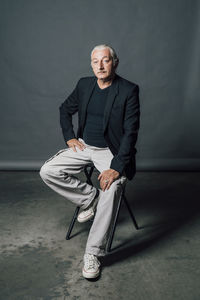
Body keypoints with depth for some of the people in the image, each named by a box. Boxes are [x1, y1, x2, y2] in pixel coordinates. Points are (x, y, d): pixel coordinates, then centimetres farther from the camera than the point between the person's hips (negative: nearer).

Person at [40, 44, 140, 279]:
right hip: (83, 145, 5)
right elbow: (65, 109, 20)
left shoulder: (129, 90, -11)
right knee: (47, 171, -13)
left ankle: (93, 254, -17)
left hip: (111, 150, -5)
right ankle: (90, 198, 5)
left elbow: (131, 132, -16)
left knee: (111, 188, -31)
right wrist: (69, 137, 5)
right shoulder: (84, 84, 4)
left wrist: (116, 167, -25)